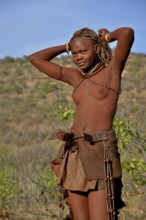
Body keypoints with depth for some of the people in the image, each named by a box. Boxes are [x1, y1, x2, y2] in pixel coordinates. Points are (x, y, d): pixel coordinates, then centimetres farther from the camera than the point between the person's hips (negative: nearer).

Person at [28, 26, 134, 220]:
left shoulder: (113, 69, 2)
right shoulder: (75, 76, 15)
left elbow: (128, 33, -15)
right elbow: (35, 59, 22)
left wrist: (107, 36, 4)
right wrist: (67, 46, 21)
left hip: (100, 151, -5)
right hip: (74, 152, 6)